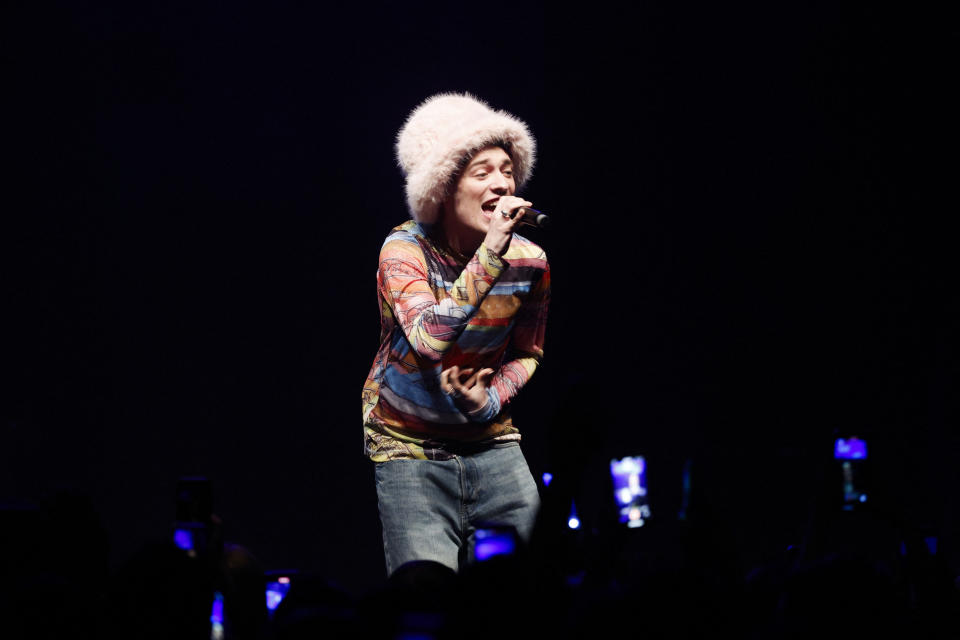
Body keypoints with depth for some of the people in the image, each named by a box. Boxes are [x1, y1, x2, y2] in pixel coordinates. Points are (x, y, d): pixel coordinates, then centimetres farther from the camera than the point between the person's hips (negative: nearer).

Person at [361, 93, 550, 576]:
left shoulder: (529, 261, -4)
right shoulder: (404, 250, -16)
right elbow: (430, 337, -34)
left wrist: (489, 399, -9)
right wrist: (490, 253, -36)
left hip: (491, 441, 4)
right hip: (409, 447, -4)